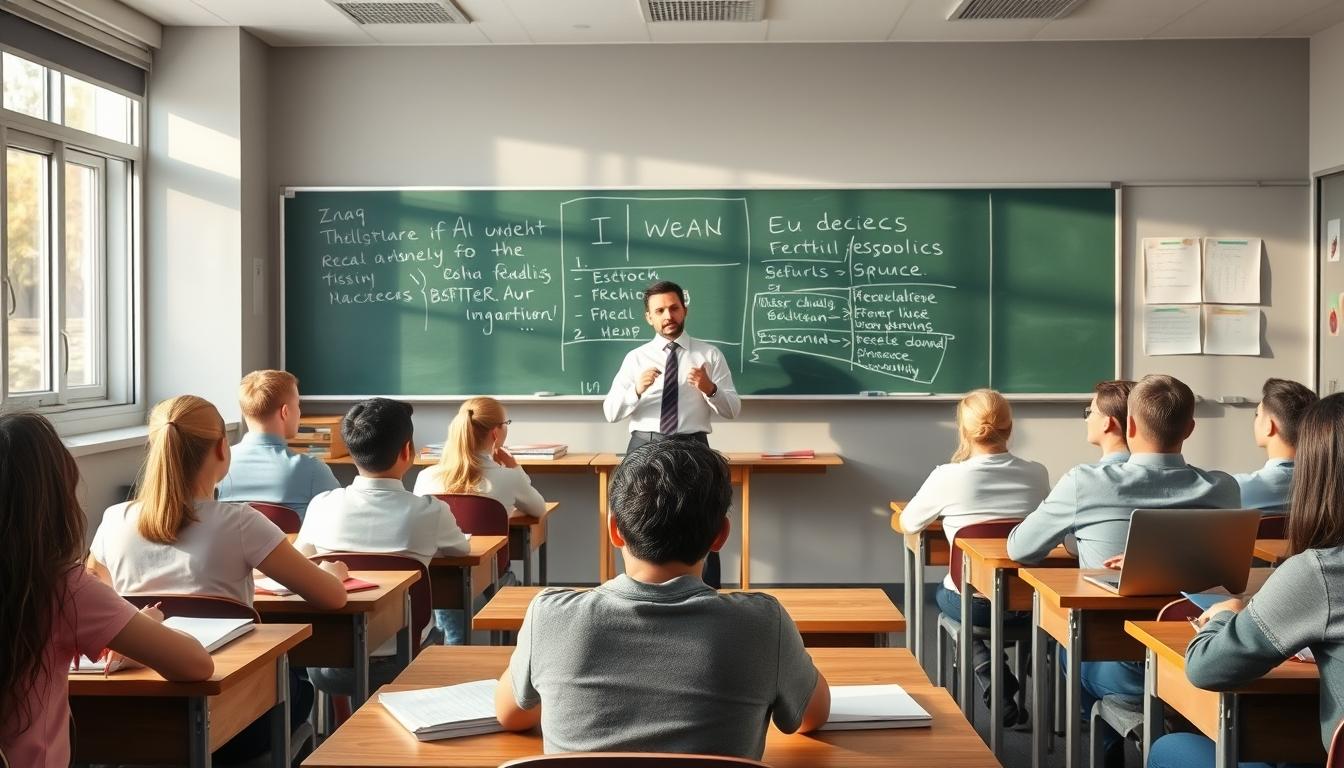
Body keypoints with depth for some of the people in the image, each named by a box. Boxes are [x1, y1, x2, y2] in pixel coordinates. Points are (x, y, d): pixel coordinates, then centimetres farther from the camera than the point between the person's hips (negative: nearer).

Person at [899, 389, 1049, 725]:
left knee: (941, 592, 31)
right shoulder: (1037, 475, -7)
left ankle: (986, 669, 10)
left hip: (973, 605, -3)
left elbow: (907, 524, 2)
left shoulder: (947, 477, -15)